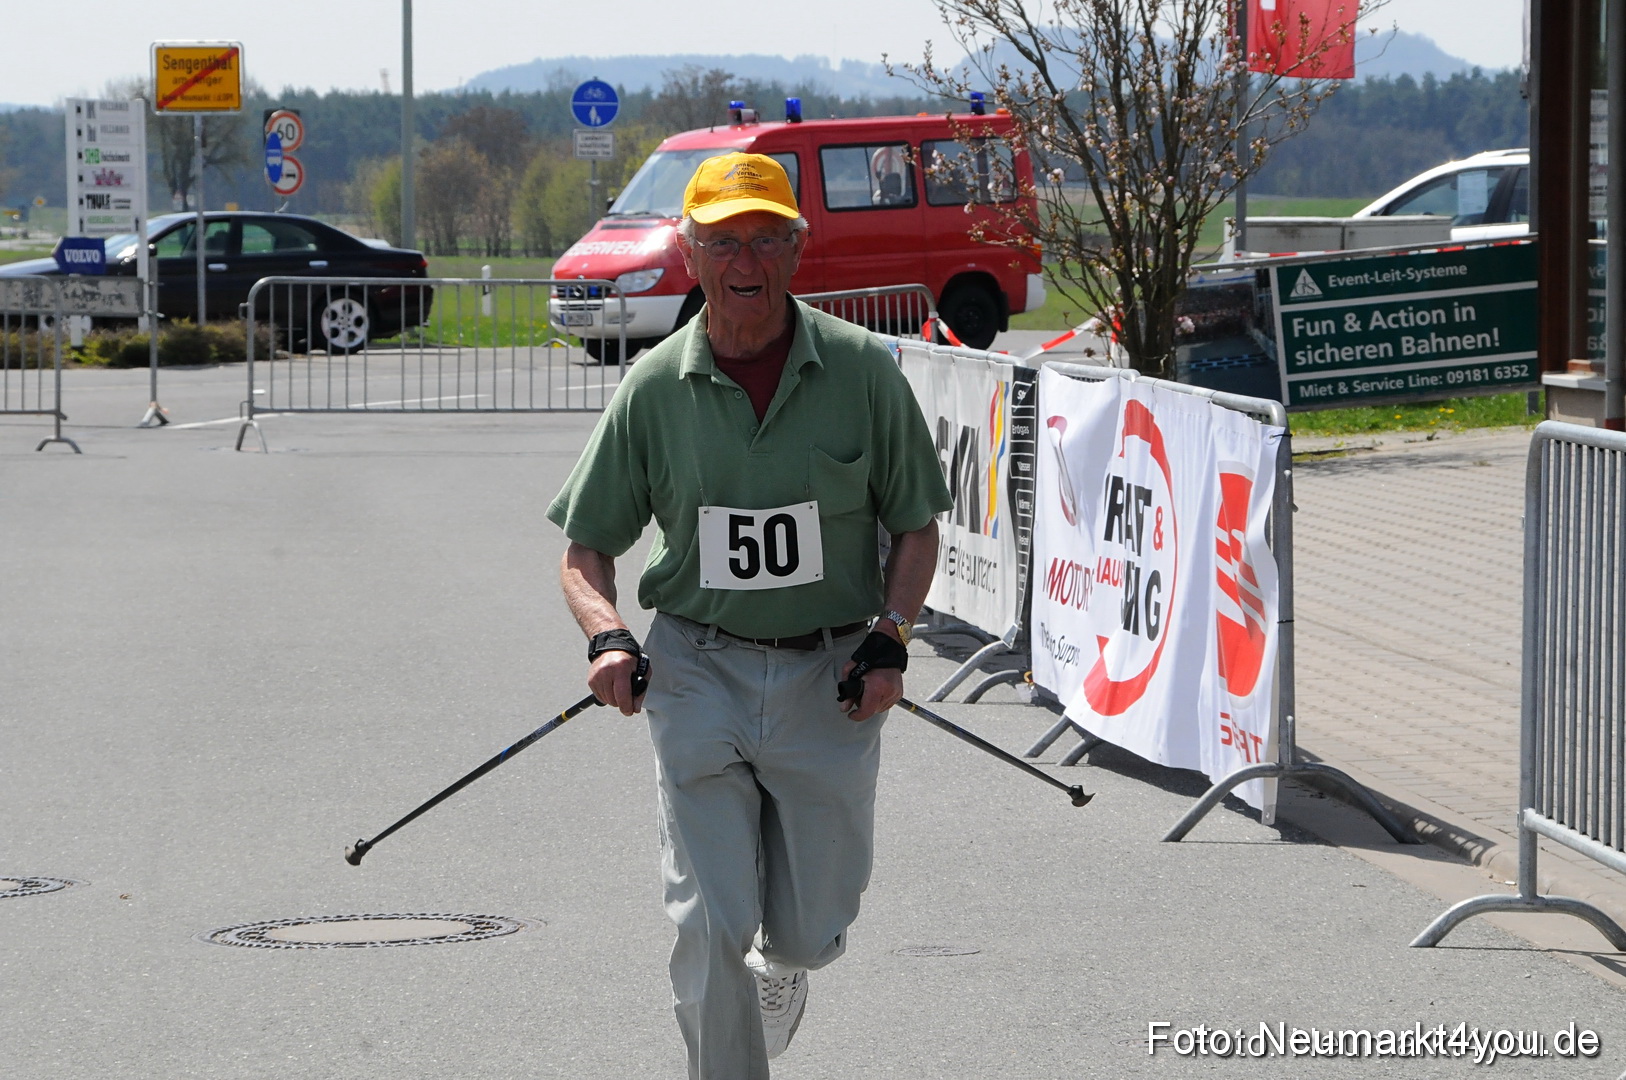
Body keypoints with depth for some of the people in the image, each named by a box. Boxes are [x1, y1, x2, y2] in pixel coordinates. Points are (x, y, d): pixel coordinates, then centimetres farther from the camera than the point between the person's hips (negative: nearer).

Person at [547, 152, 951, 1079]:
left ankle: (778, 970, 45)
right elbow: (587, 548, 6)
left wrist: (890, 639, -10)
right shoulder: (655, 388, -2)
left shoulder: (862, 369, -3)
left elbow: (916, 526, 5)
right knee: (712, 927, -10)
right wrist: (608, 637, -13)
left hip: (831, 679, 0)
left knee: (809, 933, 8)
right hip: (699, 672, 0)